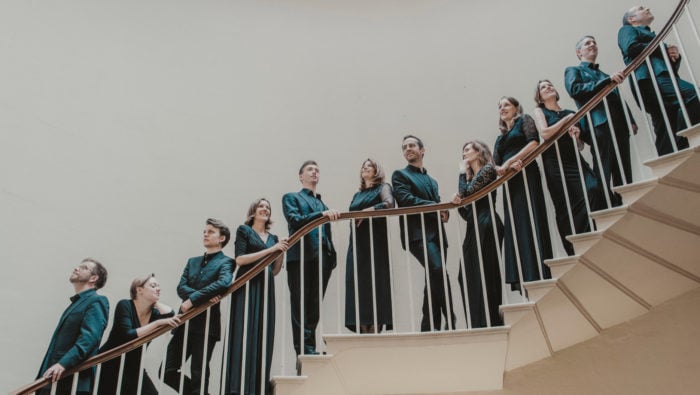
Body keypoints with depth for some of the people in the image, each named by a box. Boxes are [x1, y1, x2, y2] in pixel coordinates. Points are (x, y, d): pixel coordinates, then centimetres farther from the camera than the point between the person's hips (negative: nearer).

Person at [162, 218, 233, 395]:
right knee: (168, 371, 5)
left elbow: (224, 283, -22)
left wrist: (193, 299, -21)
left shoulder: (225, 262, -1)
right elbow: (181, 287, 4)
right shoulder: (192, 261, 18)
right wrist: (205, 296, -14)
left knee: (199, 374, -1)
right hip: (185, 322, 6)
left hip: (206, 323, -6)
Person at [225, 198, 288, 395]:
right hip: (248, 286, -5)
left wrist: (282, 251, 1)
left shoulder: (273, 238, 19)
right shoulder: (244, 230, 5)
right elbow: (239, 259, -9)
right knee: (245, 333, -10)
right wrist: (270, 249, -11)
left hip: (265, 289, 5)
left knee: (263, 335, 2)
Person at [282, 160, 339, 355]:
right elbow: (295, 220, -6)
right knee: (301, 307, -6)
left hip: (322, 258, 5)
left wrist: (331, 256, 6)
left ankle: (310, 350, 5)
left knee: (314, 307, 3)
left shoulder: (323, 204, 27)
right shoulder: (291, 197, 13)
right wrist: (321, 214, -18)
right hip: (301, 256, -5)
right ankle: (305, 350, -9)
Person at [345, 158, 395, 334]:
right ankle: (364, 331, -5)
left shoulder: (382, 187, 8)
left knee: (375, 282, -10)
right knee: (358, 284, -4)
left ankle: (375, 329, -11)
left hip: (376, 241, -5)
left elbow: (390, 204, -12)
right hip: (357, 242, 5)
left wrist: (370, 210, -20)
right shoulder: (357, 195, 25)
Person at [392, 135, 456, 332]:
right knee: (440, 273, -22)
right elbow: (406, 199, -9)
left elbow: (438, 205, 19)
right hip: (418, 233, -6)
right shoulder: (400, 175, 8)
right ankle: (450, 322, -21)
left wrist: (443, 213, -5)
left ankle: (429, 329, 9)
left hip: (437, 234, 7)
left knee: (434, 281, 4)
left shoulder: (432, 181, 28)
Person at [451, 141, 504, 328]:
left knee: (485, 273, -10)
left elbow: (467, 192, -14)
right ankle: (478, 323, 4)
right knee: (468, 276, 2)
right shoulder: (470, 177, 24)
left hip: (486, 225, -8)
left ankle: (489, 323, -7)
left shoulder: (487, 169, 0)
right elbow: (466, 211, 14)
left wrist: (463, 173, -1)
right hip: (474, 228, 9)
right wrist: (458, 202, -5)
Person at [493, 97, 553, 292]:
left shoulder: (524, 120, 12)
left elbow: (534, 142, -6)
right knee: (514, 229, -3)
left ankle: (540, 275, -18)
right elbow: (495, 166, 15)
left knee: (530, 222, -15)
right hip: (509, 183, 6)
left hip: (526, 175, -6)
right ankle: (523, 281, -6)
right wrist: (509, 166, -8)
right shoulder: (500, 139, 27)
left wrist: (508, 161, -10)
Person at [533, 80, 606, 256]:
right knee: (567, 210, -9)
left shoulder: (569, 112, 22)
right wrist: (567, 119, -2)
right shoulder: (539, 111, 11)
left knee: (593, 190, -20)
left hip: (576, 161, 3)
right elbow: (545, 133, -10)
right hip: (556, 164, -3)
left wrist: (577, 136, 1)